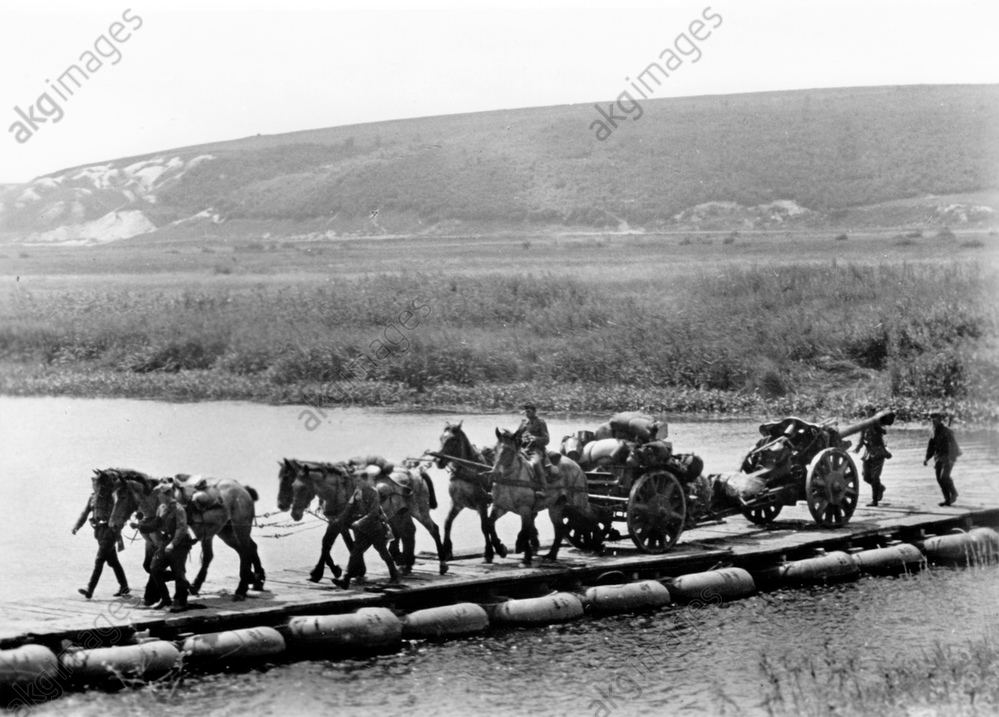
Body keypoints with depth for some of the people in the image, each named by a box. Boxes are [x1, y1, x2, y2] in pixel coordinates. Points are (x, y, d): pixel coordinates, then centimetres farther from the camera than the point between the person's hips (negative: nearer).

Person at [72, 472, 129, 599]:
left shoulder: (112, 497, -14)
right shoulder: (93, 497, 6)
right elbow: (85, 512, 6)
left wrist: (118, 536, -15)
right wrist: (77, 526, -8)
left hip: (109, 532, -8)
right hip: (99, 532, 8)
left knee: (99, 561, -12)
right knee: (113, 561, 16)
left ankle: (90, 590, -16)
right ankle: (124, 586, 27)